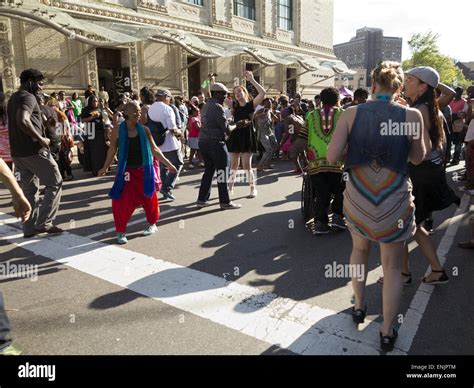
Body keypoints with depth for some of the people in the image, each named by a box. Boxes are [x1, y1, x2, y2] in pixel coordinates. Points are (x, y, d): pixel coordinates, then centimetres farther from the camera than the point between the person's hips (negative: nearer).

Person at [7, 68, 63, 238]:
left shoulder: (13, 98, 19)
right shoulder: (28, 97, -12)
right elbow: (22, 121, -30)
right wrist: (41, 139, -21)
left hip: (18, 152, 9)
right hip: (34, 150, -9)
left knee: (29, 189, 12)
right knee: (55, 183, 2)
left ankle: (29, 228, 15)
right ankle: (43, 222, 0)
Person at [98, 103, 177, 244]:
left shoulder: (144, 130, -2)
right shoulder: (118, 131, -5)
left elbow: (154, 149, 3)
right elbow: (112, 150, 5)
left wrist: (168, 164, 1)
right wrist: (105, 167, 6)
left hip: (143, 171, 1)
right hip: (126, 172, -1)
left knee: (148, 198, 9)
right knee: (122, 201, -5)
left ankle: (152, 224, 33)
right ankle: (121, 231, 11)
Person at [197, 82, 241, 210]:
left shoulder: (206, 106, 15)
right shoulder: (217, 107, -13)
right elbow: (226, 128, -14)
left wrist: (227, 129, 11)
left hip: (203, 141, 9)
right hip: (216, 142, -9)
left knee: (209, 171, 16)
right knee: (222, 172, 0)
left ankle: (202, 200, 18)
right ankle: (225, 202, 7)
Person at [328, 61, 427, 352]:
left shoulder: (352, 114, -8)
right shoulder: (411, 115, -9)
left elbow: (332, 157, -12)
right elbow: (418, 158, 4)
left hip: (357, 198, 2)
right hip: (395, 201, -1)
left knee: (360, 250, 27)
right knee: (392, 267, 13)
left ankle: (359, 307, 41)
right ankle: (387, 333, 24)